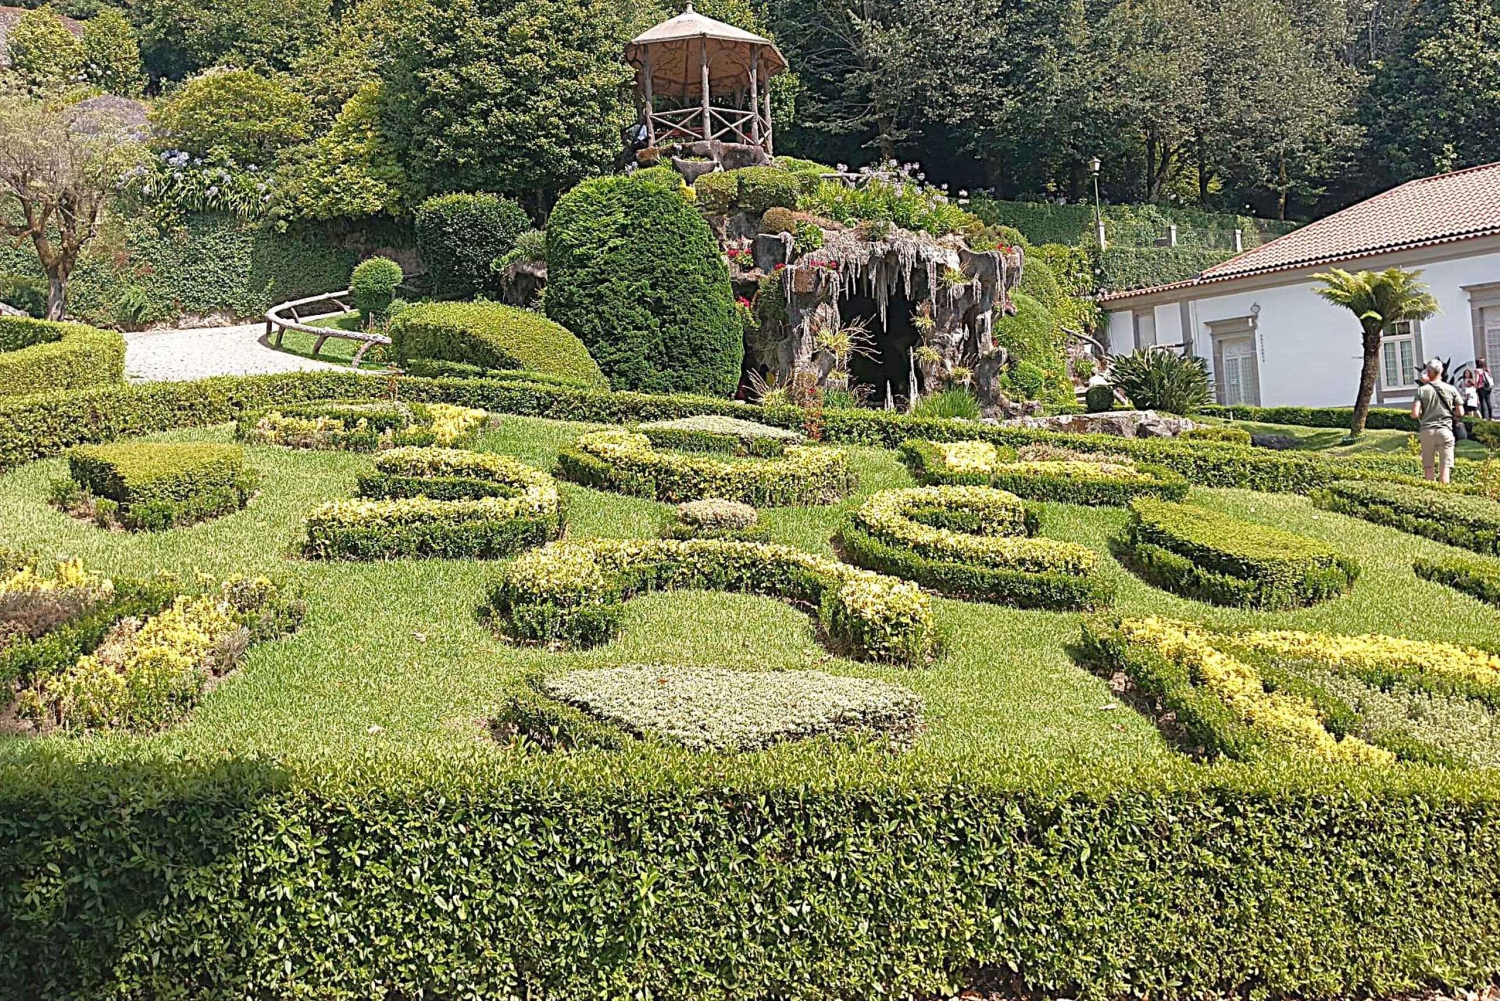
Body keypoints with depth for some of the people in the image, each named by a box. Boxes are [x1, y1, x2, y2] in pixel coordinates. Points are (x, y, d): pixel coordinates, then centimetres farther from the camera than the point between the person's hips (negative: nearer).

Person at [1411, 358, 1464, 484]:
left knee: (1428, 467, 7)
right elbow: (1460, 413, 3)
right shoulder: (1451, 389, 2)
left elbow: (1415, 414, -10)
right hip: (1445, 430, 0)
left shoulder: (1422, 390, -2)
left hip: (1427, 430, 0)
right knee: (1445, 467, 1)